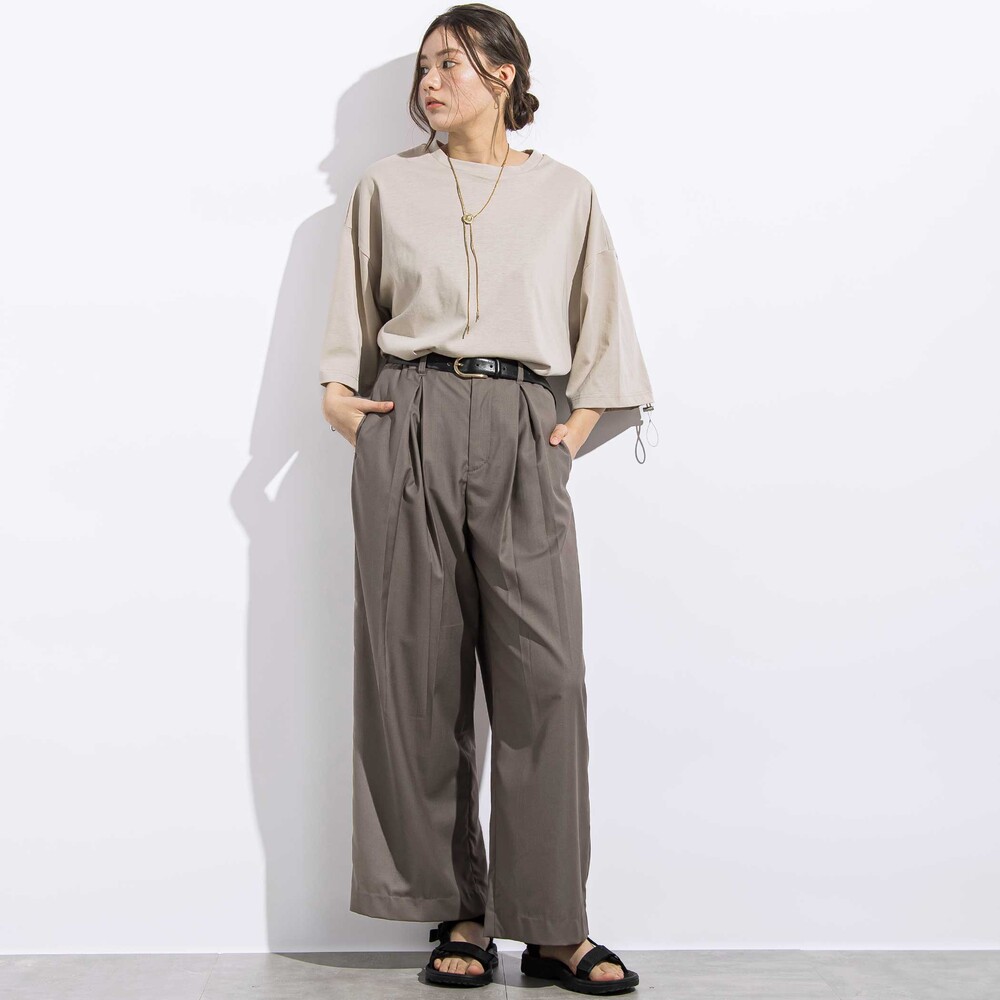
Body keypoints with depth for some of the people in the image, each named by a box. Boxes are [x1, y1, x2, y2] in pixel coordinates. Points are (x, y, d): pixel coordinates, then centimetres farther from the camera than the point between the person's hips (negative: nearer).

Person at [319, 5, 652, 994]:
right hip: (409, 429, 1)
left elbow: (600, 320, 17)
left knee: (543, 674, -7)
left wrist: (583, 420, 7)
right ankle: (458, 912, 10)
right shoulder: (388, 185, 12)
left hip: (521, 436, 0)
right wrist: (339, 389, 6)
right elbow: (354, 309, 20)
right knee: (420, 671, -1)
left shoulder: (565, 194, 11)